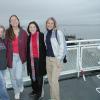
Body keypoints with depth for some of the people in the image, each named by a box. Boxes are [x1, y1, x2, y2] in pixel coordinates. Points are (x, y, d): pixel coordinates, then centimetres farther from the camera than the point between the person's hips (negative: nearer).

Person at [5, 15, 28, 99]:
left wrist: (25, 56, -2)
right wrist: (6, 57, -7)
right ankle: (17, 92, 35)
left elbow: (26, 45, 1)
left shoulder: (23, 32, -2)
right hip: (11, 57, 1)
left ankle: (21, 86, 29)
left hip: (20, 57, -1)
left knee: (18, 76, -8)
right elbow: (6, 45, -3)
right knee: (13, 77, 11)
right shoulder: (7, 32, -1)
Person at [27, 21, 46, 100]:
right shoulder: (28, 37, 5)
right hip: (31, 59, 4)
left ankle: (39, 93, 20)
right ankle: (35, 90, 32)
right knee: (32, 75, 13)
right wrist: (28, 59, 7)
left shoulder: (41, 36, -7)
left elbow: (45, 47, -6)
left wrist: (44, 58, -8)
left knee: (39, 76, 6)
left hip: (39, 59, -4)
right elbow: (27, 50, 9)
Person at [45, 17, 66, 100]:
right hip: (48, 59, 6)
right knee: (50, 80, 13)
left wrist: (59, 59, -15)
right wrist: (46, 57, 12)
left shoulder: (58, 32, -9)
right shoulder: (46, 34, 10)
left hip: (56, 59, -6)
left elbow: (62, 46, -12)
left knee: (54, 80, -6)